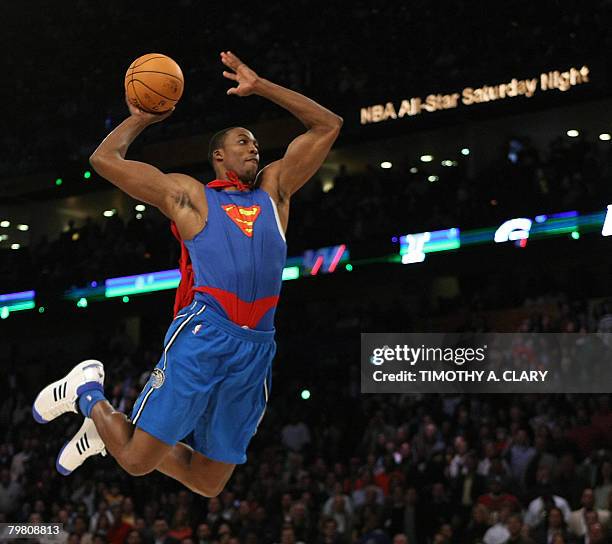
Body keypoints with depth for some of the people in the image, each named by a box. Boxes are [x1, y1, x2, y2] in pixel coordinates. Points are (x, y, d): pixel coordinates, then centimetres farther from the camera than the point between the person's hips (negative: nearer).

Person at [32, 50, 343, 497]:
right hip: (204, 333, -5)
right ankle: (88, 391, 23)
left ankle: (109, 433, 31)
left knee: (209, 483, 7)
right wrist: (140, 119, 23)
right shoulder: (186, 193, 14)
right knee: (137, 460, -8)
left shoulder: (274, 189, 25)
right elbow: (104, 159, 10)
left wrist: (258, 86, 21)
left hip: (257, 348, 5)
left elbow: (328, 126, 25)